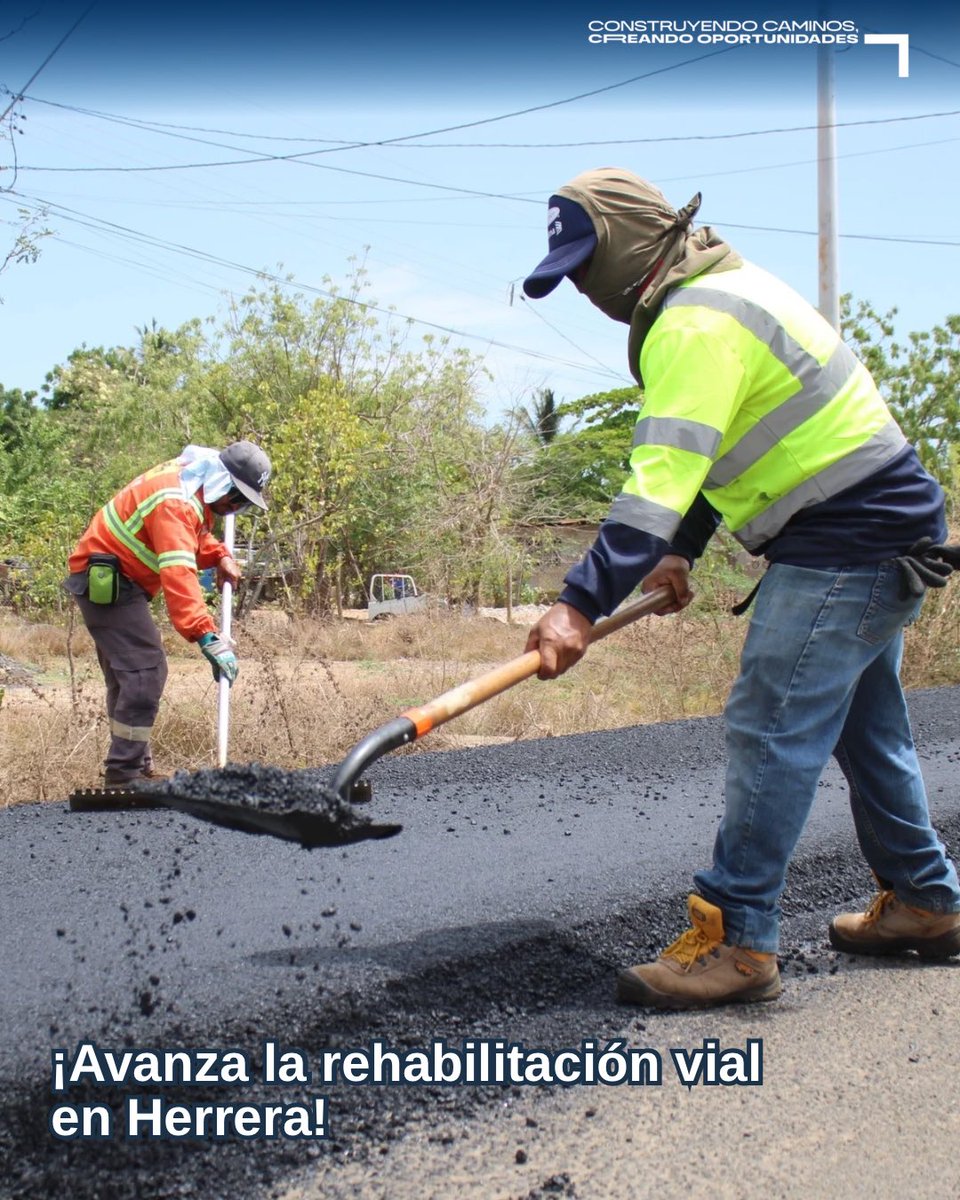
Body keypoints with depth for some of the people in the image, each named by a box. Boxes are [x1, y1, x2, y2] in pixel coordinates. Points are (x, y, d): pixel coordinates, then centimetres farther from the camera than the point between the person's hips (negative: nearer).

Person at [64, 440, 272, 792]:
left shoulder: (194, 487, 4)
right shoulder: (176, 502, -28)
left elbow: (194, 535, 21)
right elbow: (178, 575, -39)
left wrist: (220, 556, 0)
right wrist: (207, 637, -46)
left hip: (114, 582, 11)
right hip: (106, 581, -11)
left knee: (128, 675, 14)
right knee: (146, 671, -16)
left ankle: (134, 768, 22)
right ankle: (123, 776, -13)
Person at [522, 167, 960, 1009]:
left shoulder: (699, 322, -20)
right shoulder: (717, 290, 15)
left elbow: (662, 478, -30)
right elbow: (711, 448, 23)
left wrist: (582, 604, -33)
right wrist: (681, 551, 20)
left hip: (843, 545, -11)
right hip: (883, 538, 11)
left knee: (770, 732, -11)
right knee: (865, 732, 19)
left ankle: (736, 939, -7)